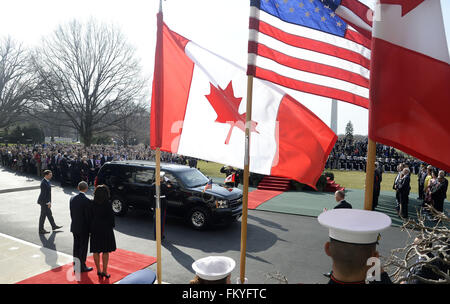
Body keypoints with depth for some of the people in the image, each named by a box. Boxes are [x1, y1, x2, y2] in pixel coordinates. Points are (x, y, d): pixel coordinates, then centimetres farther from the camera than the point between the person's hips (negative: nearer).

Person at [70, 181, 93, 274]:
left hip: (74, 227, 6)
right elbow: (88, 216, -16)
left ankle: (76, 265, 28)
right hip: (84, 228, -6)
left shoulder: (72, 199, 0)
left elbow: (71, 213, 8)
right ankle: (82, 267, 15)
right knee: (83, 248, 6)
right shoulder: (87, 201, -20)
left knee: (76, 247, 17)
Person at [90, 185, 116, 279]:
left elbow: (91, 216, 3)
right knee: (105, 251, 7)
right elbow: (111, 217, -10)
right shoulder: (107, 204, -14)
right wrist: (112, 226, 5)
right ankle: (104, 271, 11)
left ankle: (98, 270, 20)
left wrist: (91, 228, 11)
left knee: (96, 251, 13)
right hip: (105, 229, -4)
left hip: (95, 229, 4)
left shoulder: (92, 204, -3)